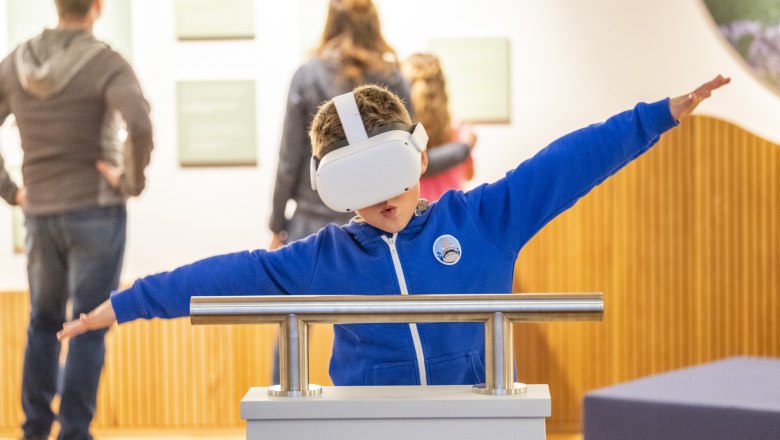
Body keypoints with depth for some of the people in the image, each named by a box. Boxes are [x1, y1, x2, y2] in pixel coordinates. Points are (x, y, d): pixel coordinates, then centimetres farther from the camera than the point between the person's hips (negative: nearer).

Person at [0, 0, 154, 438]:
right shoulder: (107, 65, -12)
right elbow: (140, 125, -29)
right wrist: (135, 180, -14)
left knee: (43, 322, 21)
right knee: (88, 329, 4)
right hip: (96, 211, -4)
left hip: (39, 215, 5)